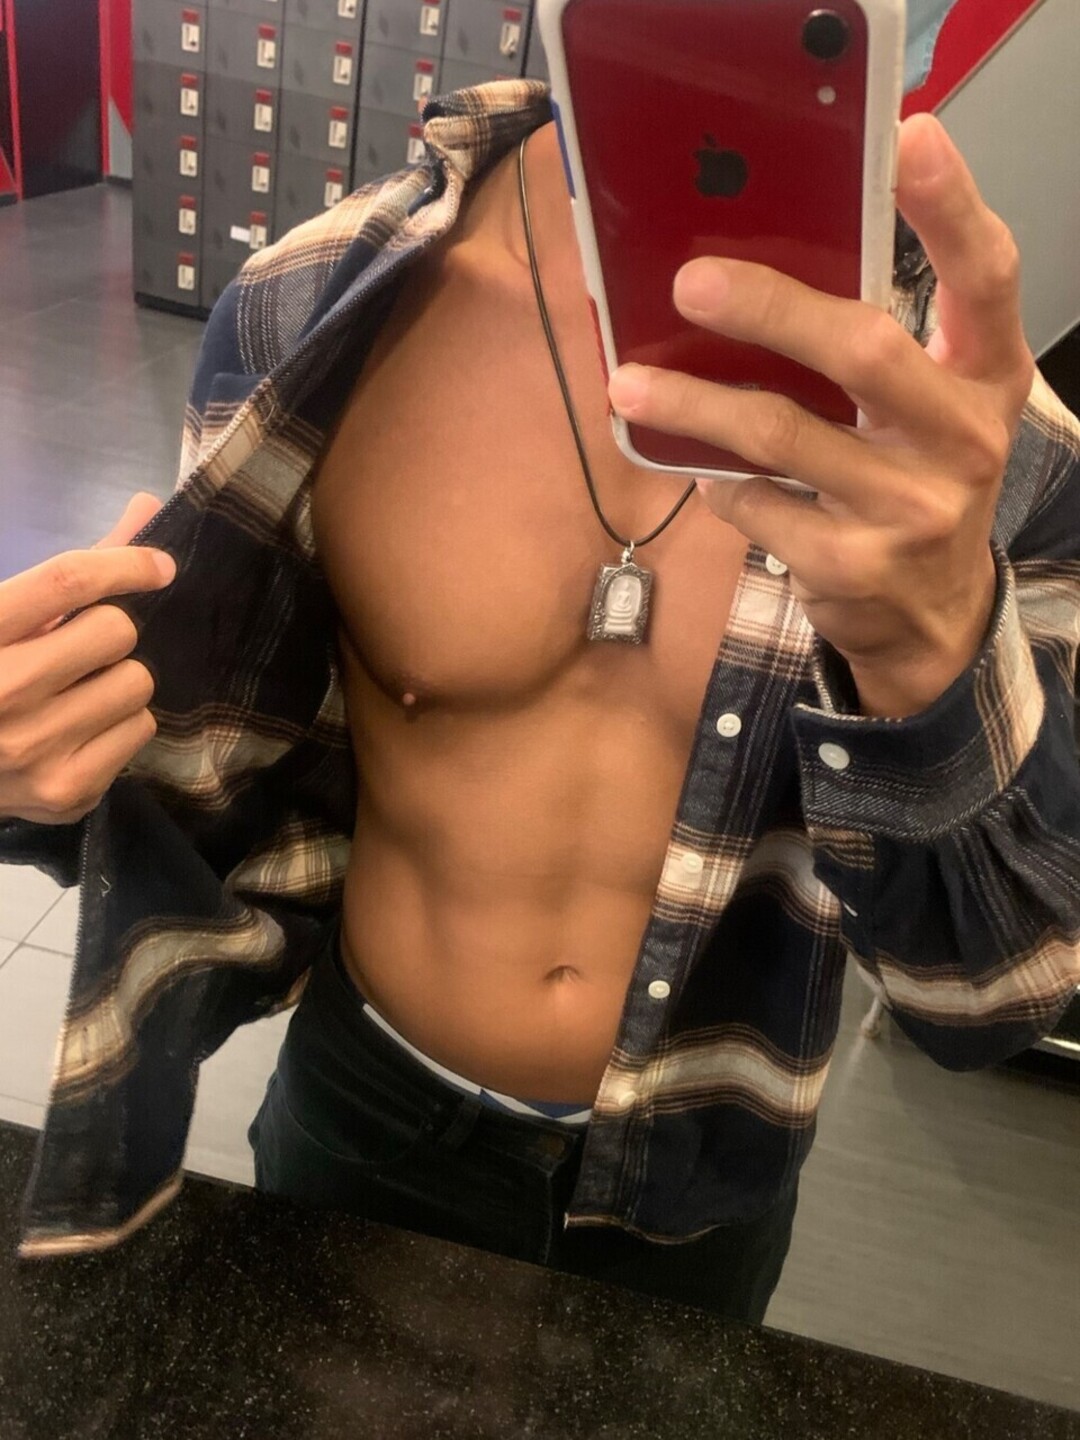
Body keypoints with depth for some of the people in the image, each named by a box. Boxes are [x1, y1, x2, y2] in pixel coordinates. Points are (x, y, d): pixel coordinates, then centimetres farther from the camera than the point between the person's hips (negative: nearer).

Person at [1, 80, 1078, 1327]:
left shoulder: (954, 378, -19)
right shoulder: (311, 316, -17)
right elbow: (235, 791, -4)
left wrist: (936, 640, -40)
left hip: (696, 1196, 0)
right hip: (365, 1122, 1)